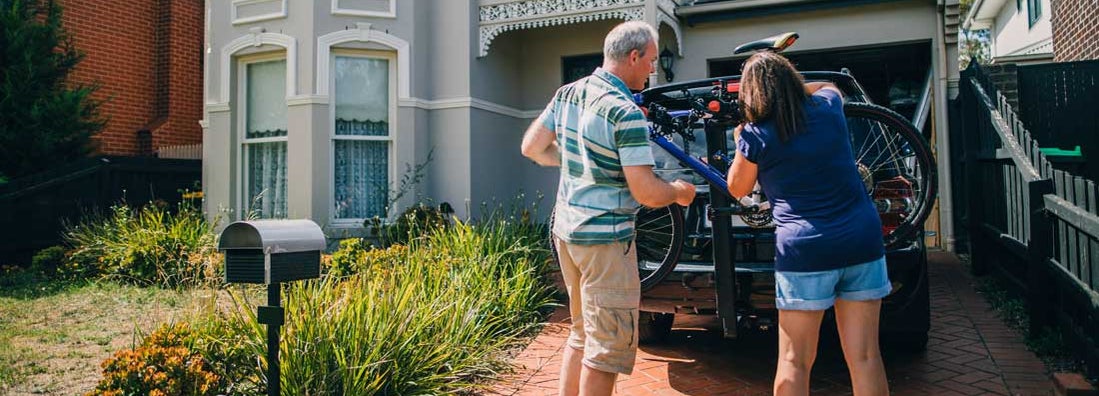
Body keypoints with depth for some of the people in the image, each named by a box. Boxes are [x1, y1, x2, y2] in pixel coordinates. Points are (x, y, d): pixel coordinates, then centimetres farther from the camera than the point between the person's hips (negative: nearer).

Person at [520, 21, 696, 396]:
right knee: (608, 346, 3)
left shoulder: (567, 94, 5)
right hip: (605, 239, -9)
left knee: (582, 334, 22)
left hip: (566, 230, 9)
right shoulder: (626, 113, -19)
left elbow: (532, 147, 12)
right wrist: (679, 192, -1)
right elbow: (647, 193, -21)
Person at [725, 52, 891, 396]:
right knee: (865, 357, 8)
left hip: (804, 250, -4)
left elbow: (737, 189, 12)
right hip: (863, 242, 4)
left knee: (794, 362, 6)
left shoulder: (756, 136, -5)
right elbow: (827, 86, 32)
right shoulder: (828, 106, 6)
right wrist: (792, 89, 34)